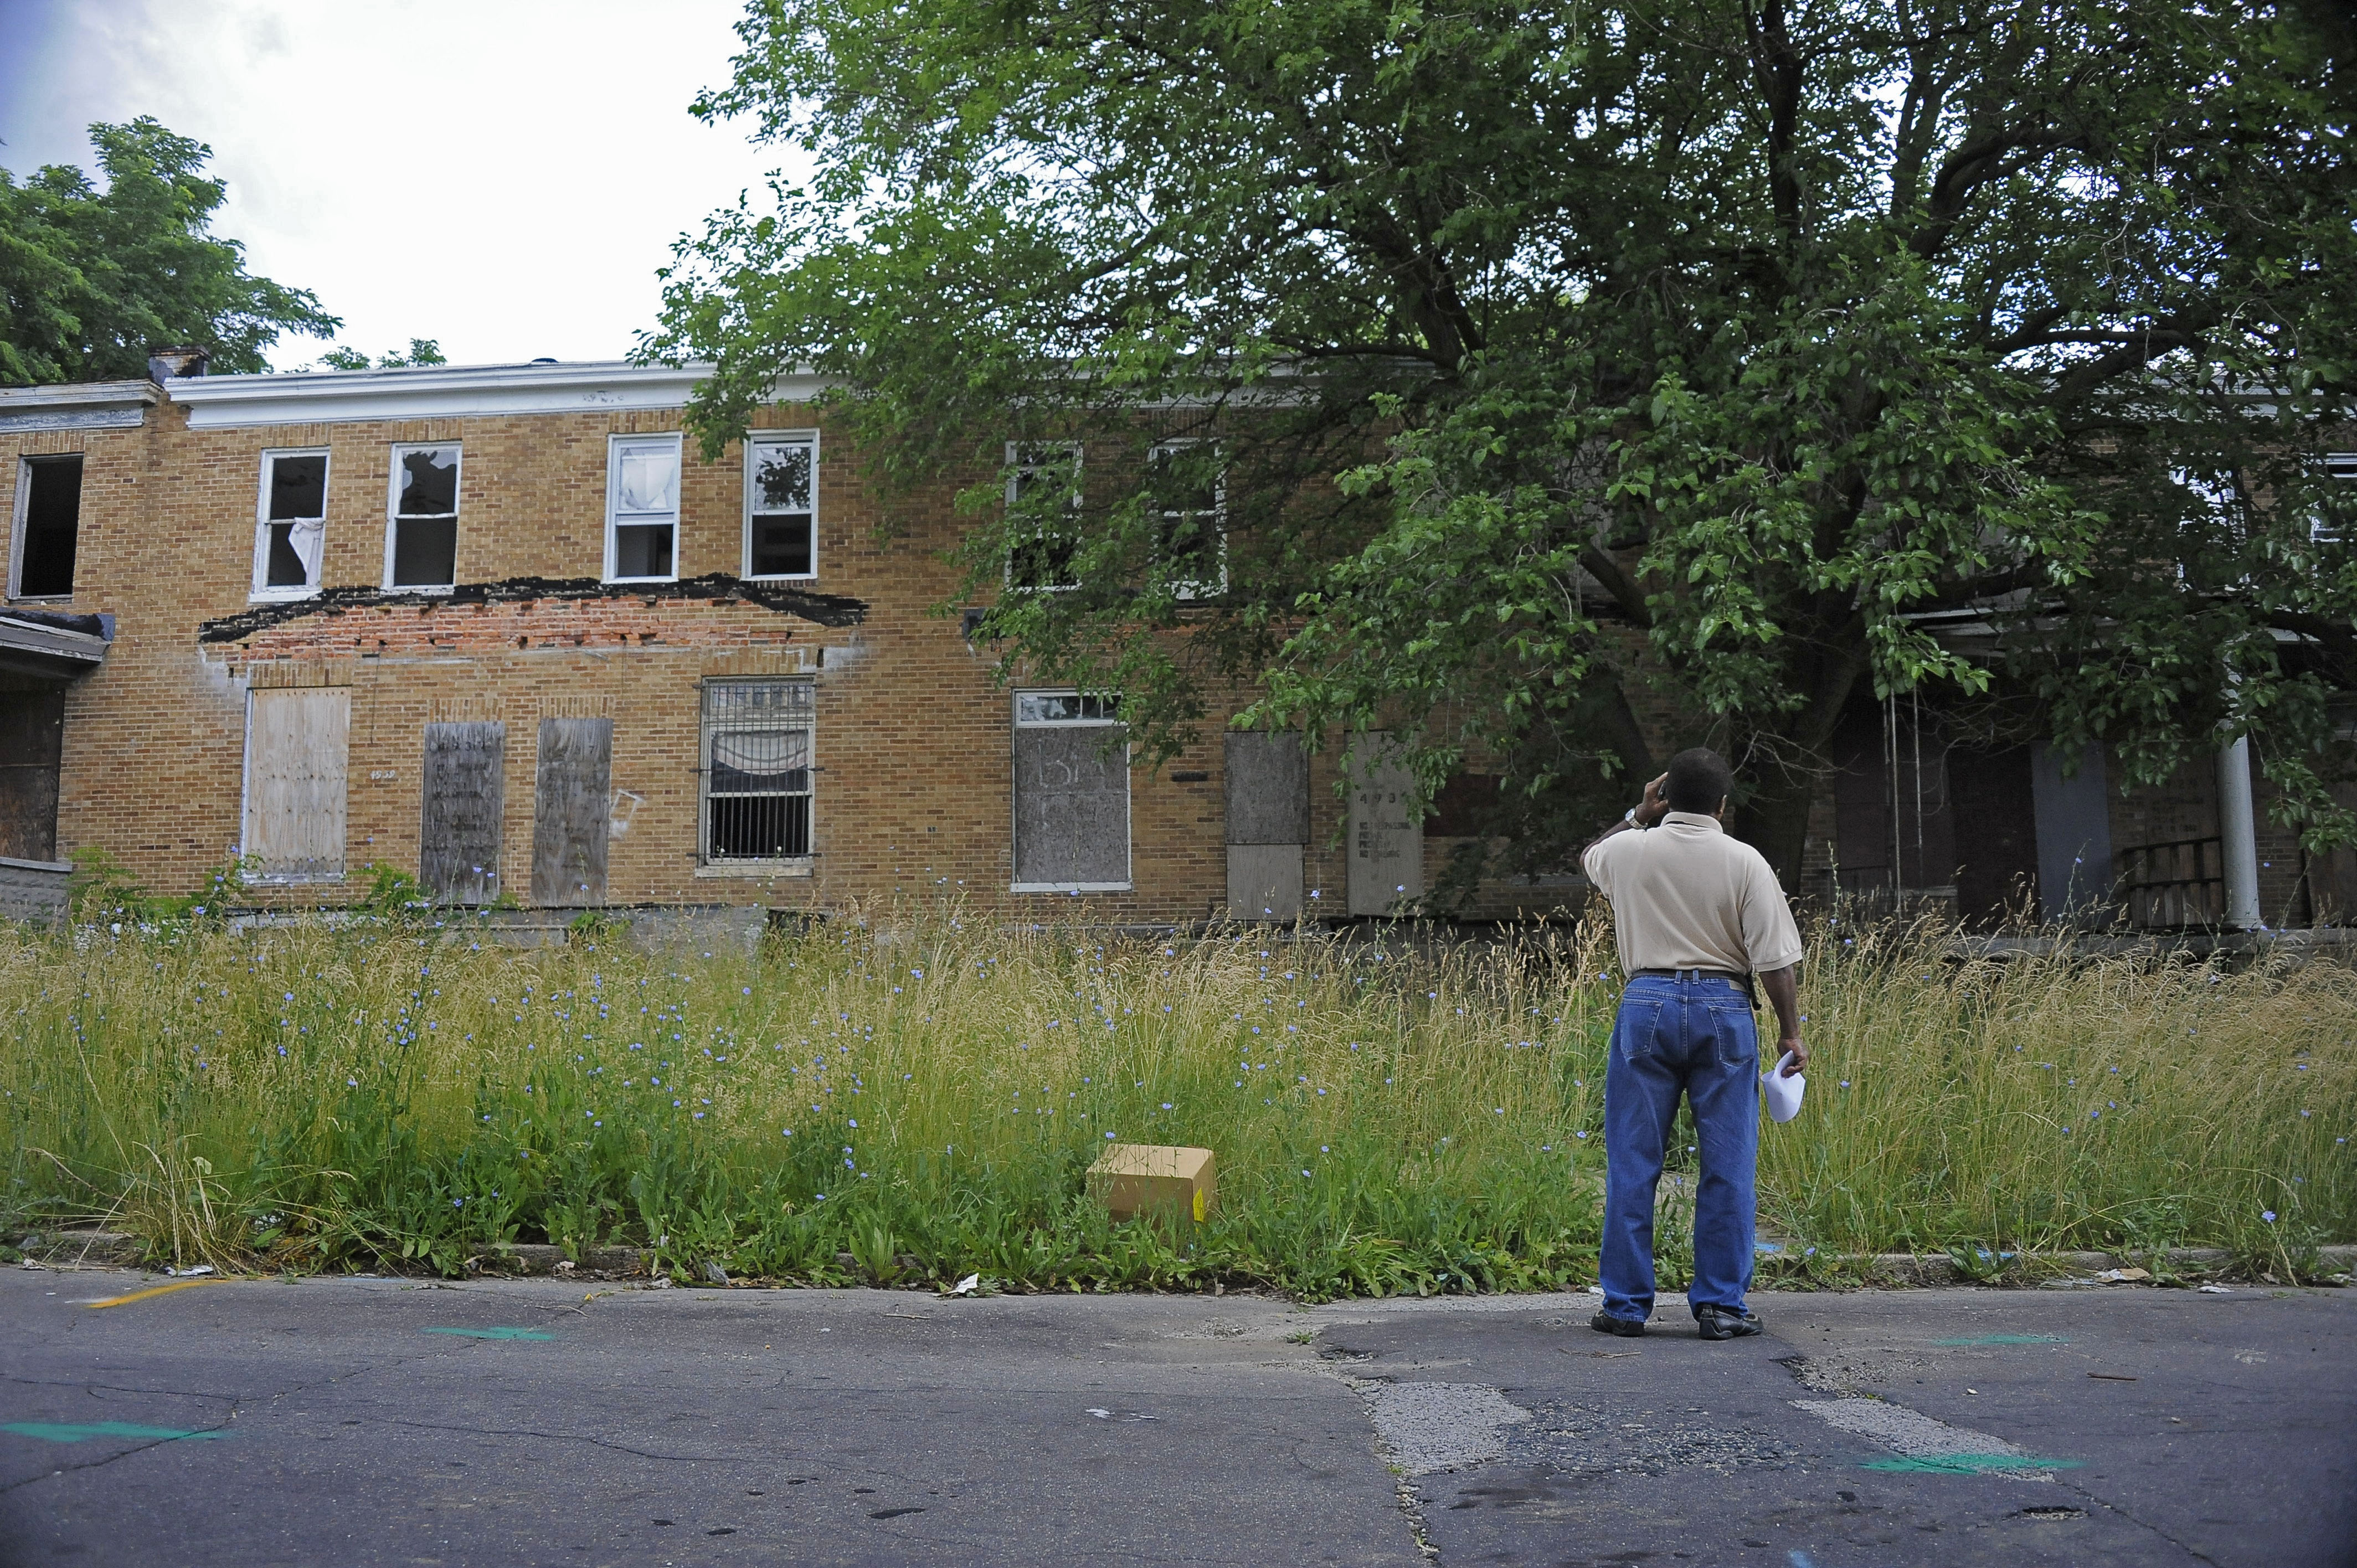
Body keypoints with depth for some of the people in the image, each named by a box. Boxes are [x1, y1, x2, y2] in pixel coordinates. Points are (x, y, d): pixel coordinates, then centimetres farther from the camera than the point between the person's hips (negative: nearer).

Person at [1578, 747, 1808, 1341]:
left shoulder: (1630, 850, 3)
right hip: (1723, 1007, -1)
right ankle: (1721, 1305, 10)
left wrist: (1640, 815, 29)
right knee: (1728, 1166, 6)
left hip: (1647, 1003, 1)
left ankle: (1626, 1304, 10)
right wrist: (1790, 1031, 4)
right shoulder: (1745, 862, -2)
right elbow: (1775, 958, -5)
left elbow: (1588, 857, 29)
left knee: (1632, 1163, 6)